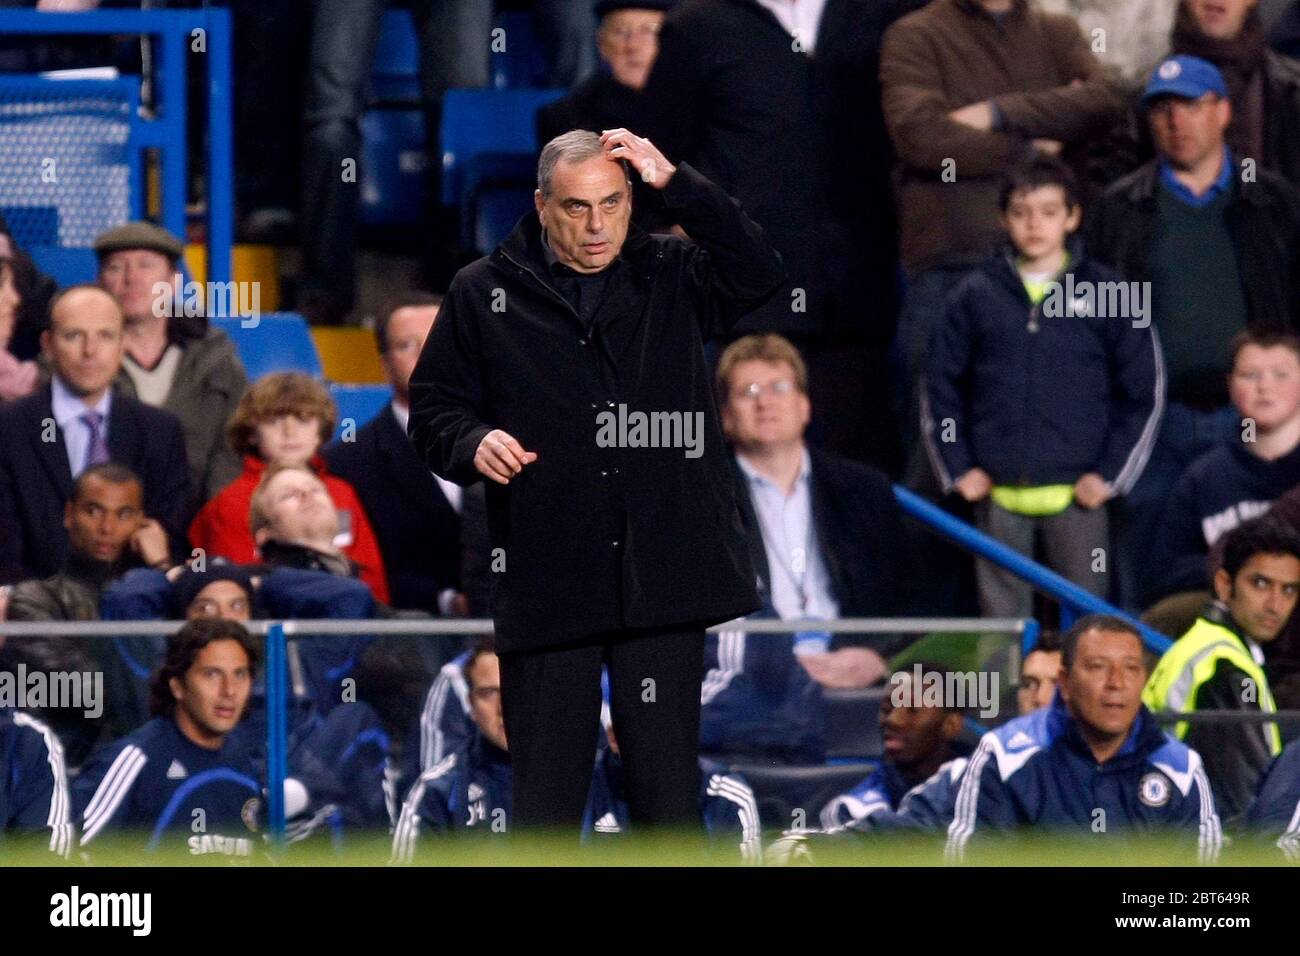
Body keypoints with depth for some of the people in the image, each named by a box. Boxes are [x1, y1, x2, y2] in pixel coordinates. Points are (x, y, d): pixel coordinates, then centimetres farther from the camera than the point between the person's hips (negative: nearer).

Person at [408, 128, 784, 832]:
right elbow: (434, 408, 12)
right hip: (546, 582, 0)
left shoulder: (669, 277, 10)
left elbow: (757, 273, -6)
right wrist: (472, 443, -10)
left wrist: (676, 183, -12)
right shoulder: (484, 293, 8)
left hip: (662, 579, 1)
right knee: (545, 799, 2)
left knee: (668, 793, 5)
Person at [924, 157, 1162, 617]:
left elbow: (1145, 393, 5)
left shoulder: (1106, 294, 2)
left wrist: (1110, 475, -1)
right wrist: (957, 470, 4)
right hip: (997, 496, 1)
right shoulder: (973, 298, 6)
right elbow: (939, 389, 11)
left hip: (1077, 493, -1)